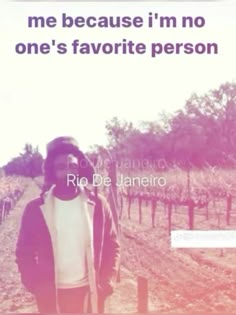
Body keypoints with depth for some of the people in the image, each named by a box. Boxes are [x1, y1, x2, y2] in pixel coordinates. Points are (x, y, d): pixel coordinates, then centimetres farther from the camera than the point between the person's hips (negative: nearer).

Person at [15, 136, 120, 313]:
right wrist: (37, 287, -9)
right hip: (51, 295, 0)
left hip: (89, 292, 1)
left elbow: (112, 245, 2)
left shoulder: (97, 204, -4)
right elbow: (24, 252, 1)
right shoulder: (36, 208, -6)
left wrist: (107, 282, -7)